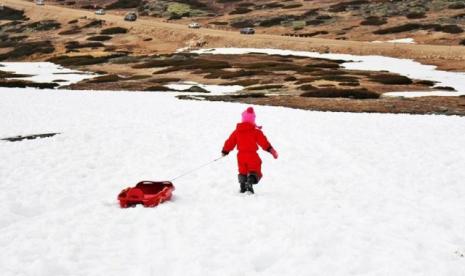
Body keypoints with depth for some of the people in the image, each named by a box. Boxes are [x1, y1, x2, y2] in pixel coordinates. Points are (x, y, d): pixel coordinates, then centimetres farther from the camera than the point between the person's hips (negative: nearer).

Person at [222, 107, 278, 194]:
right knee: (255, 171, 0)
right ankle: (250, 182, -28)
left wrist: (225, 151, 24)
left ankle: (242, 185, 5)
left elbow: (230, 142, 11)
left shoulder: (237, 131, 5)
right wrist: (271, 150, -5)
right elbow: (263, 142, -9)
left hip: (241, 155, 4)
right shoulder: (256, 131, -5)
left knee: (242, 171, 20)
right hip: (252, 155, -4)